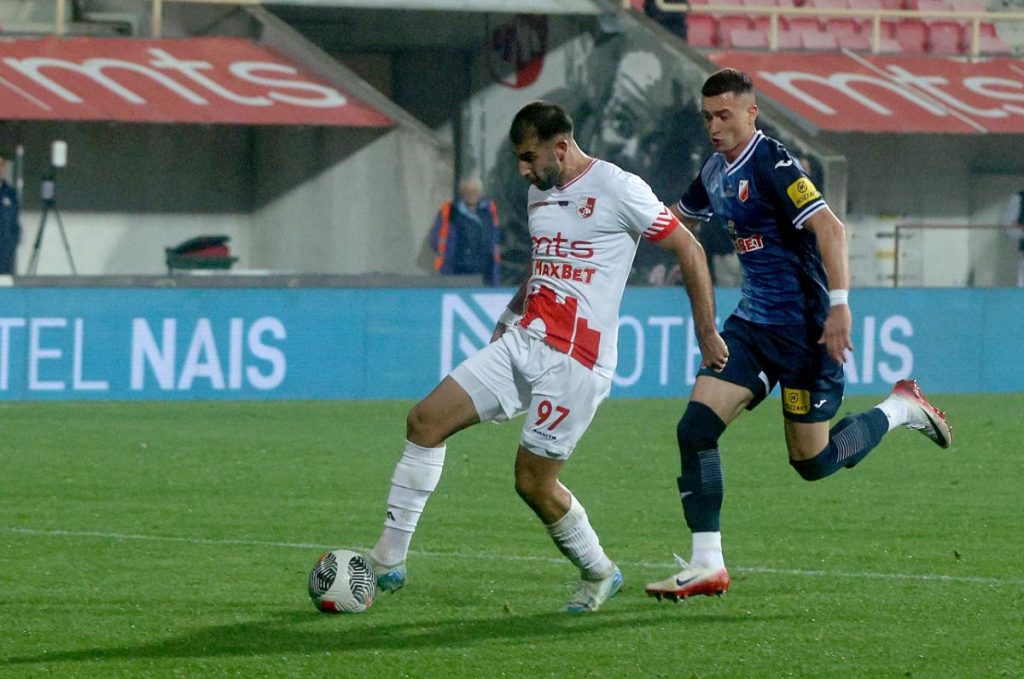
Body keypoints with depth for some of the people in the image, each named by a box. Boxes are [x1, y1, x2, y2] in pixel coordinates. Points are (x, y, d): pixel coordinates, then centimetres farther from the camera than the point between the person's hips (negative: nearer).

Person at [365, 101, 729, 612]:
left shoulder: (617, 190, -10)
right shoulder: (540, 194, 14)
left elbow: (689, 250, -5)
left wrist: (707, 334, -5)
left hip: (575, 360, -8)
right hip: (523, 341, 8)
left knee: (534, 483, -7)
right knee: (426, 420, -5)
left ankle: (600, 573, 18)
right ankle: (389, 560, -2)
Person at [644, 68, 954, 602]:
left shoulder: (771, 164, -17)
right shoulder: (716, 171, 10)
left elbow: (829, 228, -26)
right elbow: (679, 217, 31)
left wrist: (839, 304, -33)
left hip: (802, 328, -8)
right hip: (752, 323, 8)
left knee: (813, 462, -1)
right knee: (696, 428, -6)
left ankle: (901, 408, 24)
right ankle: (706, 565, -3)